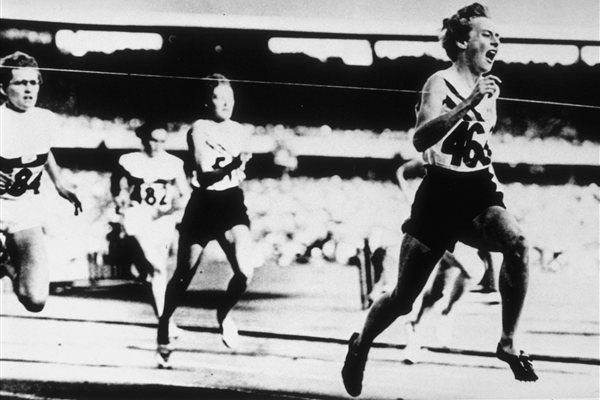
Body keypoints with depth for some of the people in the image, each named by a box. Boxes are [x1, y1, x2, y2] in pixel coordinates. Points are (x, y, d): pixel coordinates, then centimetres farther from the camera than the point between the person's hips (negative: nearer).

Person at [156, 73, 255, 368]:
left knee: (245, 271, -18)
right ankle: (163, 332, 27)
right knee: (184, 275, 7)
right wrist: (232, 166, -31)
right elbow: (204, 174, -19)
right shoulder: (199, 129, -7)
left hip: (232, 203, 3)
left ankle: (224, 312, 13)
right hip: (203, 204, -3)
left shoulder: (240, 131, 8)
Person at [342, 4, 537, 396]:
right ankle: (361, 346, 35)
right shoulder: (441, 83, -9)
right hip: (441, 196, -4)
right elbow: (421, 139, -27)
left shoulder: (489, 88, 11)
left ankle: (510, 341, -20)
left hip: (479, 195, 4)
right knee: (403, 299, 5)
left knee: (516, 240, -31)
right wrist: (468, 104, -34)